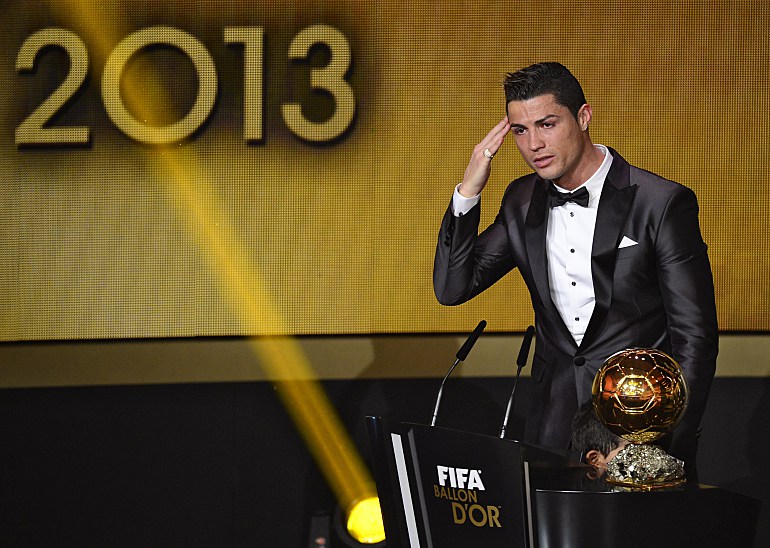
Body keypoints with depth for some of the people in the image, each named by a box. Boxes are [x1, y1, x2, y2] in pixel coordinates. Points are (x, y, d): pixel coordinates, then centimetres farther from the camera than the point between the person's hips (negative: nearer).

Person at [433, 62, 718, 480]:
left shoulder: (663, 204, -10)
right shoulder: (523, 200, 8)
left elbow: (695, 336, -9)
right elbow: (452, 288, 7)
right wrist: (468, 190, -4)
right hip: (554, 422, 4)